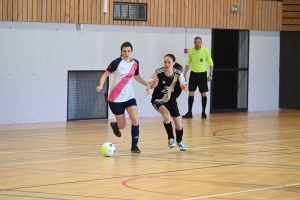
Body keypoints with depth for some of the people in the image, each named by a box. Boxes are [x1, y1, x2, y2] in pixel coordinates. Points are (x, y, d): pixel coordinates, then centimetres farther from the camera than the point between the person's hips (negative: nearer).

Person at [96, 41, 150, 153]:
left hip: (129, 96, 4)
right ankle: (114, 125, 40)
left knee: (135, 121, -15)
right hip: (115, 98, -4)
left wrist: (147, 84, 4)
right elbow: (105, 75, -14)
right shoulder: (116, 62, -14)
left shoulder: (135, 63, 1)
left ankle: (134, 146, -2)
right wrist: (101, 85, -33)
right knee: (122, 126, 3)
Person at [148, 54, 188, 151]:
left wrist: (183, 87, -38)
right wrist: (153, 85, -35)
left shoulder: (178, 73, -13)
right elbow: (151, 85, -12)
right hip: (158, 100, -3)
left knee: (179, 125, 5)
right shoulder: (158, 72, -21)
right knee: (167, 115, -32)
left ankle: (179, 141, 37)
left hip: (171, 101, 3)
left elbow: (185, 88, -14)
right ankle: (171, 138, -9)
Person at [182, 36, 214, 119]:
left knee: (203, 94, 1)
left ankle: (203, 112, 11)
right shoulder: (191, 51, -1)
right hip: (193, 73, 3)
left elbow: (211, 63, -4)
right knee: (191, 93, -1)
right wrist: (184, 74, 4)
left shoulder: (205, 51, -9)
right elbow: (188, 63, 10)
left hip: (202, 73, -2)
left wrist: (210, 74, -11)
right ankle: (189, 112, 3)